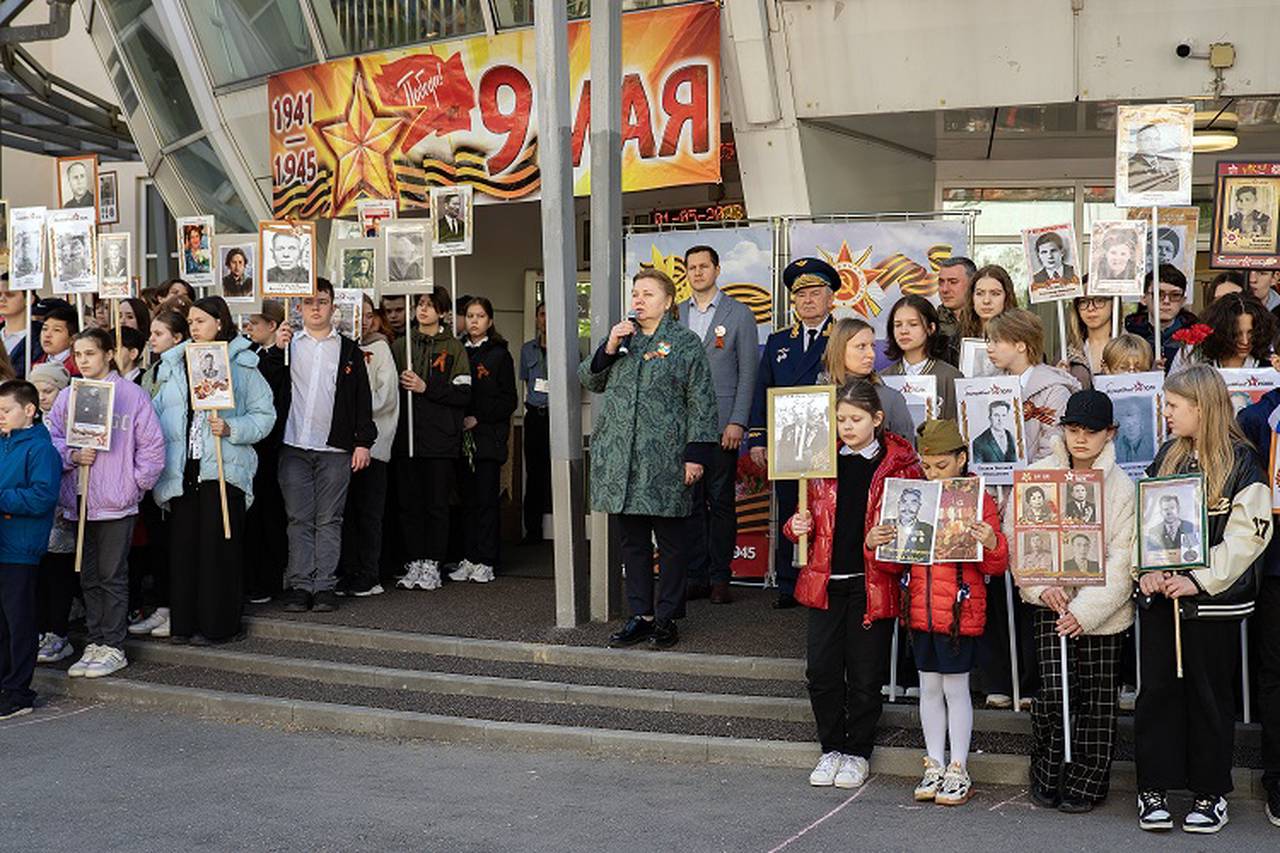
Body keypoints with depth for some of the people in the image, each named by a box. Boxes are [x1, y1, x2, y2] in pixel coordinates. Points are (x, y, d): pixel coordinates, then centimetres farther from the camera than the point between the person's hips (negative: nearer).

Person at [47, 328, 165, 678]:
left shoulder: (132, 395, -4)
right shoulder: (66, 397, 10)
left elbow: (152, 446, -4)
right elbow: (51, 439, 9)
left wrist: (134, 485, -6)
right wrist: (72, 455, -10)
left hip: (116, 504, -5)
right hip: (78, 502, 5)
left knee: (112, 577, 0)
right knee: (89, 577, 12)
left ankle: (113, 648, 7)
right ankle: (94, 645, 21)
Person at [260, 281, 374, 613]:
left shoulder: (349, 350, 10)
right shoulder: (288, 344, 12)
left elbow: (362, 398, 8)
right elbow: (267, 385, 1)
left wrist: (363, 442, 0)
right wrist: (276, 350, -11)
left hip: (335, 448, -1)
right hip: (294, 446, 1)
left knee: (329, 520, 2)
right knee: (299, 519, 2)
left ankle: (325, 586, 5)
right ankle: (299, 586, 5)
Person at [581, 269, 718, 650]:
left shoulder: (686, 343, 1)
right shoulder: (622, 338, 15)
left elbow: (701, 402, -3)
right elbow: (588, 380, 12)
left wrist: (695, 454, -10)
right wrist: (608, 348, -4)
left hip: (664, 461, -4)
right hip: (622, 459, 5)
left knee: (670, 542, 3)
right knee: (632, 541, 9)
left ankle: (666, 619, 11)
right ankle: (640, 616, 16)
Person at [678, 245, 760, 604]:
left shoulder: (738, 314, 3)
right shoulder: (675, 315, 12)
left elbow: (748, 372, -1)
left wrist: (737, 422, -9)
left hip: (721, 423, -3)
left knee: (721, 501, 1)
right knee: (689, 500, 4)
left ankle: (719, 578, 6)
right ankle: (695, 577, 10)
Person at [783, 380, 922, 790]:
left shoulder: (900, 464, -3)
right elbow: (807, 513, 19)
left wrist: (880, 541, -20)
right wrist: (797, 526, -3)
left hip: (872, 584, -3)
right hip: (825, 582, 3)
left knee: (865, 675, 5)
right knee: (820, 670, 3)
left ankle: (858, 752, 21)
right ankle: (832, 748, 21)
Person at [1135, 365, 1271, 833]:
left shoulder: (1241, 464, -8)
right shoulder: (1167, 456, 9)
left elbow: (1246, 536, -12)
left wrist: (1199, 581, -17)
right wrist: (1148, 571, -4)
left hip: (1214, 602, -4)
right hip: (1160, 597, 5)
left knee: (1210, 696, 6)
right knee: (1157, 690, 6)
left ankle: (1210, 792, 18)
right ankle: (1153, 790, 15)